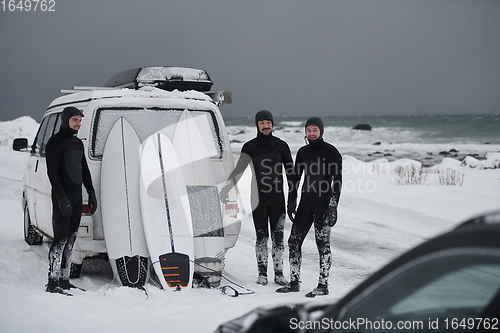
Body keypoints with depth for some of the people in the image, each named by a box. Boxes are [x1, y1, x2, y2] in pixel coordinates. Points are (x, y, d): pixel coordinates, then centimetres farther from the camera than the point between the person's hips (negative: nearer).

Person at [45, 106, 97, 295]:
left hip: (77, 198, 8)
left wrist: (91, 193, 17)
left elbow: (84, 170, 23)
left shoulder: (78, 143, 17)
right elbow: (52, 172, -15)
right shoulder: (55, 142, -8)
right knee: (61, 239, -11)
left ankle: (64, 280, 16)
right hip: (63, 199, -8)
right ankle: (53, 282, -10)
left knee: (71, 240, 10)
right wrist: (61, 198, -22)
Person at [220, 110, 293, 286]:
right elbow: (238, 170, 9)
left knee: (278, 236, 1)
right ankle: (262, 273, 7)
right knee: (261, 236, 1)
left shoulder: (281, 145, 7)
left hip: (277, 197, 0)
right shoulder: (249, 147, 6)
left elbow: (290, 171, 10)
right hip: (258, 198, 0)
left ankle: (279, 273, 6)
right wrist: (226, 188, -3)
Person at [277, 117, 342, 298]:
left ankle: (323, 285, 4)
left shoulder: (331, 152, -4)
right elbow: (295, 178, 18)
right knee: (294, 241, 6)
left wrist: (333, 207, -14)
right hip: (305, 204, 6)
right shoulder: (303, 152, 13)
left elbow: (337, 181, -8)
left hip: (323, 204, -6)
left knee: (322, 243, -3)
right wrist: (291, 202, 14)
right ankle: (294, 282, 16)